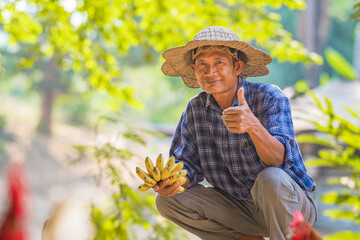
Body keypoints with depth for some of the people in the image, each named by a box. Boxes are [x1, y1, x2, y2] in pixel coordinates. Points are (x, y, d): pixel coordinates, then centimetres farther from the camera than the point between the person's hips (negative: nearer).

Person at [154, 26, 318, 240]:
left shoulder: (270, 98, -19)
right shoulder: (196, 109, -4)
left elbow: (278, 159, -33)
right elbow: (189, 164, -1)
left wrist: (253, 125, -53)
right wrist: (170, 181, -25)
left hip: (294, 203, -5)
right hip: (242, 206, 5)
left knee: (271, 179, -38)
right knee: (168, 201, -11)